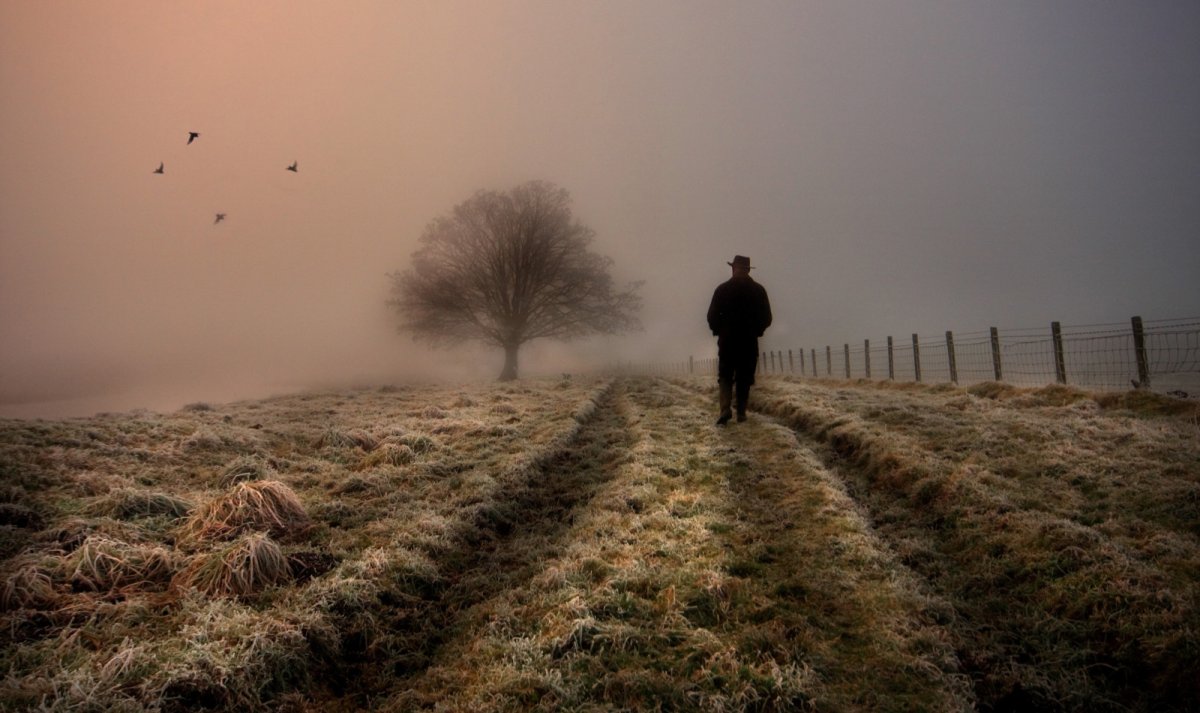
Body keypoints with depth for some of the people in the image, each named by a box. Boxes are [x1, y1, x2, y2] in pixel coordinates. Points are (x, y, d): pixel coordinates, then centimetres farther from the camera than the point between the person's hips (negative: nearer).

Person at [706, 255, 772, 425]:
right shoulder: (758, 290, 0)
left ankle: (726, 408, -13)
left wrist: (719, 331, 12)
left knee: (725, 376, 6)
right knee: (744, 378, 10)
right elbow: (767, 318, 2)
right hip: (749, 342, 1)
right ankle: (741, 412, 8)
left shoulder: (723, 289, -5)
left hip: (727, 341, -1)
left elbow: (712, 316, -5)